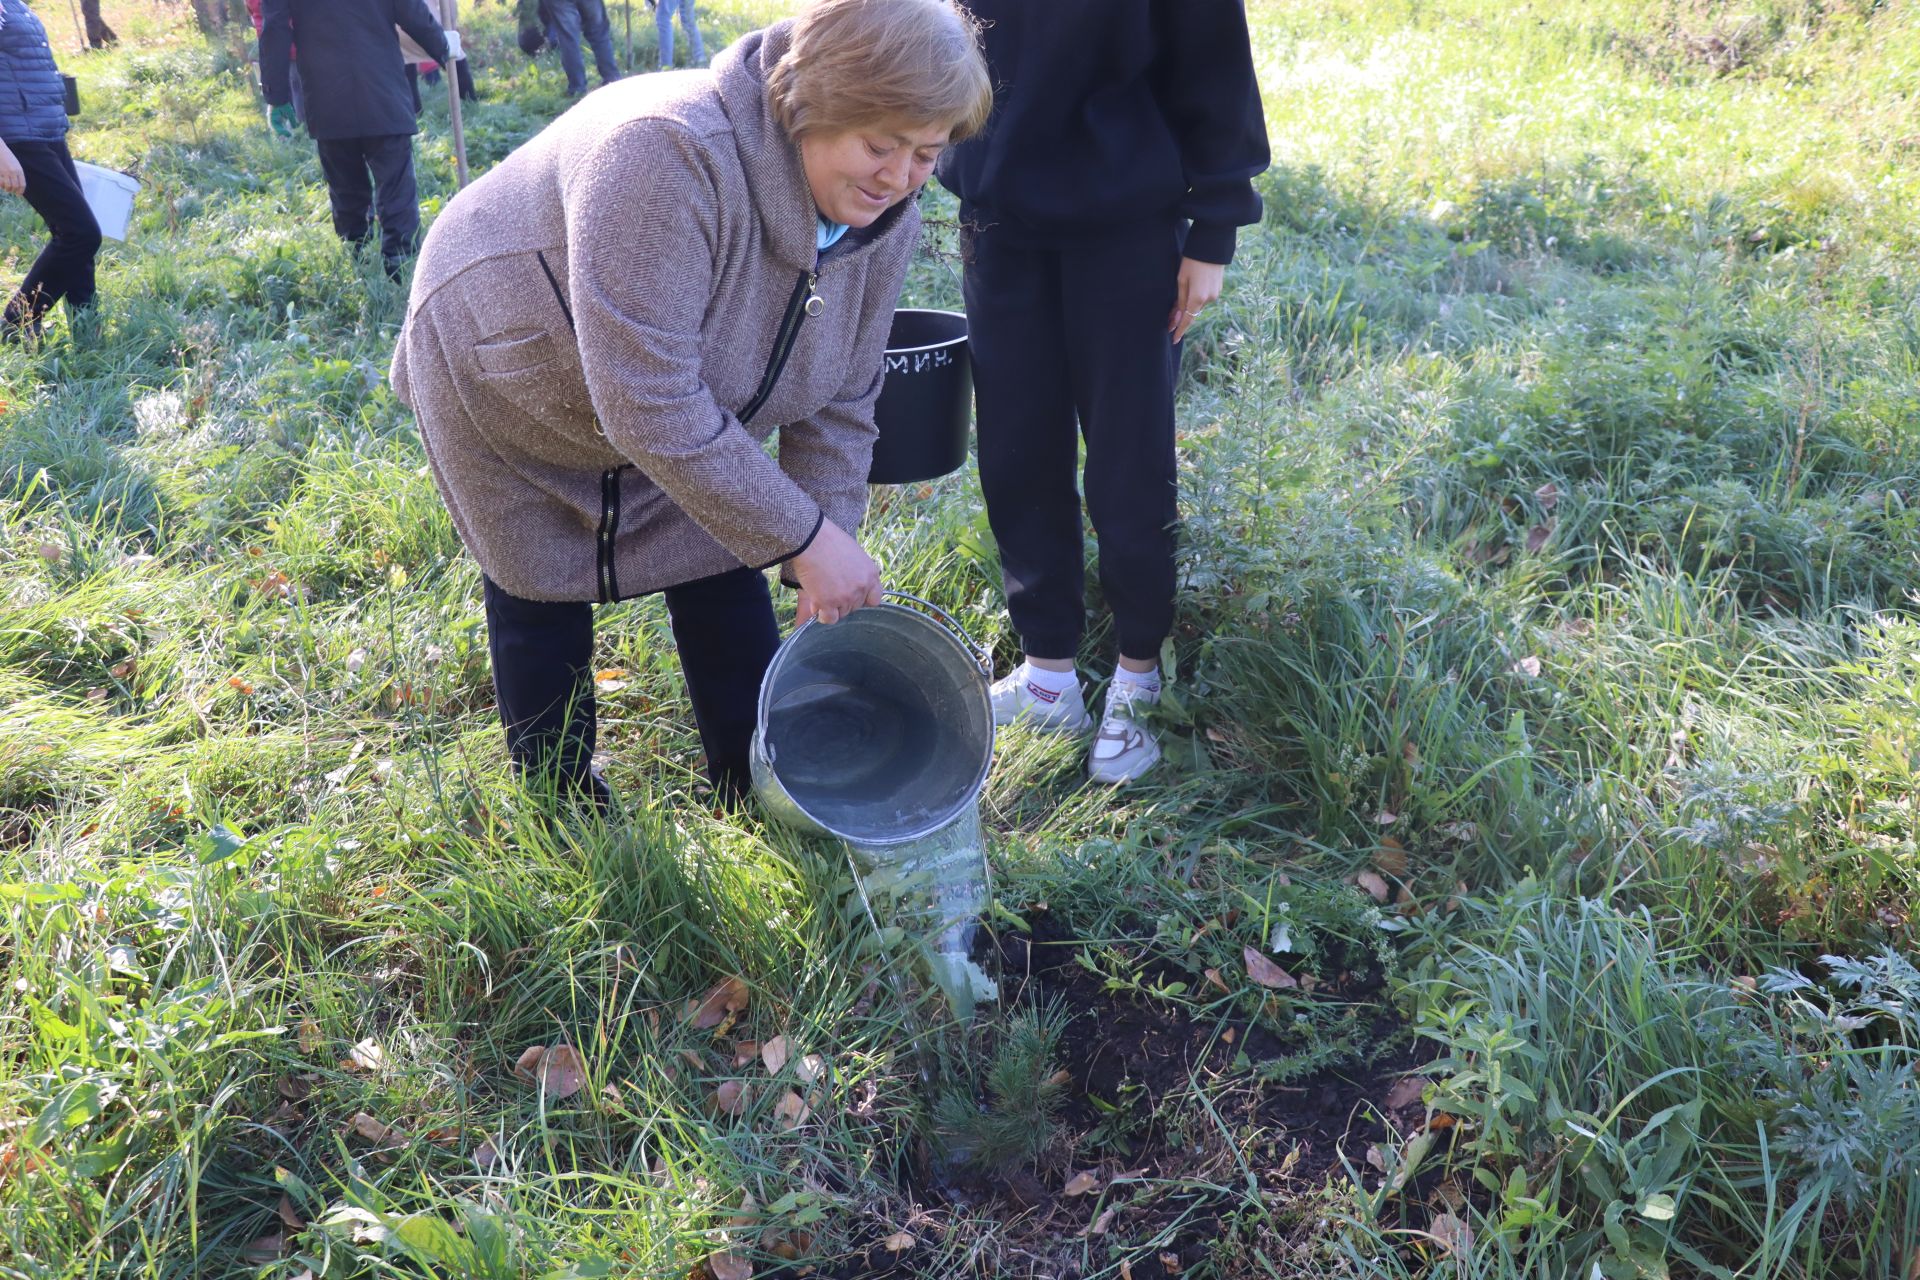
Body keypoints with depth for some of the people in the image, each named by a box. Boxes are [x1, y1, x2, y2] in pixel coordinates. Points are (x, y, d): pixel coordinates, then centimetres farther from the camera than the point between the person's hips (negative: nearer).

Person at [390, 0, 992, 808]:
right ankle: (563, 811, 28)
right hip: (507, 378, -5)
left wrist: (824, 576, -14)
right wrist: (802, 537, -38)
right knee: (541, 595, 7)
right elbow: (649, 405, -43)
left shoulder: (883, 219, -18)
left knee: (724, 570, 5)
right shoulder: (669, 156, -42)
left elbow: (838, 409, -10)